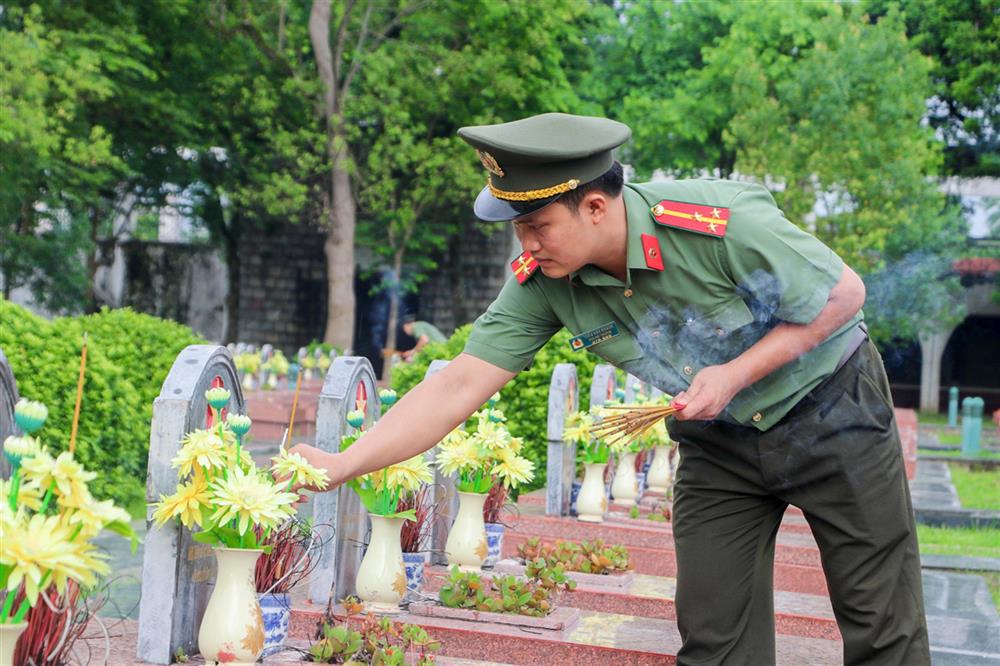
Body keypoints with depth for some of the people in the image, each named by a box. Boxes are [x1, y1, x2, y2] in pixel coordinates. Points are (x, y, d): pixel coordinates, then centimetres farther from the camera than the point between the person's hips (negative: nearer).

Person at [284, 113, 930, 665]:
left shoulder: (725, 224, -33)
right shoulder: (541, 280, -18)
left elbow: (845, 294, -19)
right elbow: (461, 384, -18)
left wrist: (736, 373, -24)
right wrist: (343, 464, -24)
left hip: (828, 410, -3)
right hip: (718, 440, 4)